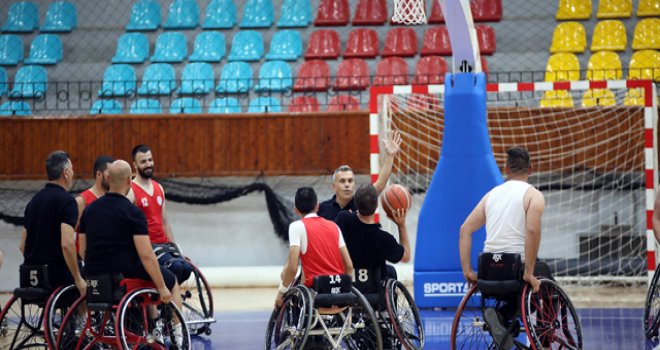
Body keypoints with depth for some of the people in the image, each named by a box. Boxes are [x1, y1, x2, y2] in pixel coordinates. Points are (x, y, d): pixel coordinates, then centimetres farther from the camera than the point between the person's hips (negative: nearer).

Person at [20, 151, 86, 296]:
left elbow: (23, 245, 18)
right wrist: (78, 279, -16)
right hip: (58, 277, -8)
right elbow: (67, 244, -22)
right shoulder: (66, 200, -11)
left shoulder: (34, 200, 14)